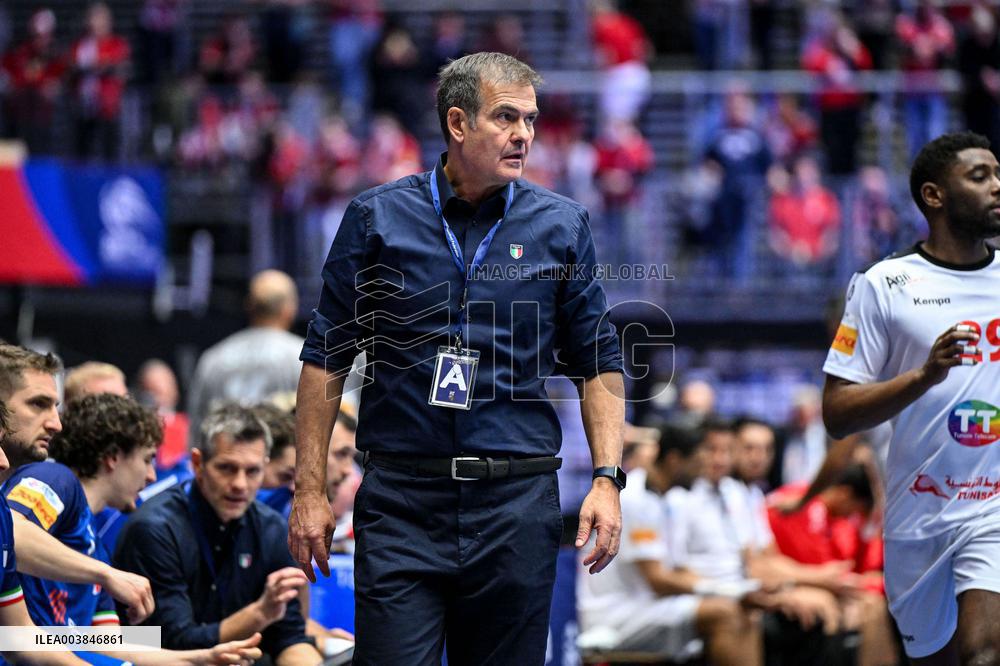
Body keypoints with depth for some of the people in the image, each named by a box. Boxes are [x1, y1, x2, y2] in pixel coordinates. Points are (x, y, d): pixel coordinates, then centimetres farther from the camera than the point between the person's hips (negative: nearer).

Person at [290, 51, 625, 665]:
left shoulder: (562, 227, 6)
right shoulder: (378, 218, 3)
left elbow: (598, 362, 11)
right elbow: (327, 359, 7)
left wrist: (607, 480, -1)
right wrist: (310, 491, 2)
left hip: (518, 504, 1)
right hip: (401, 500, -1)